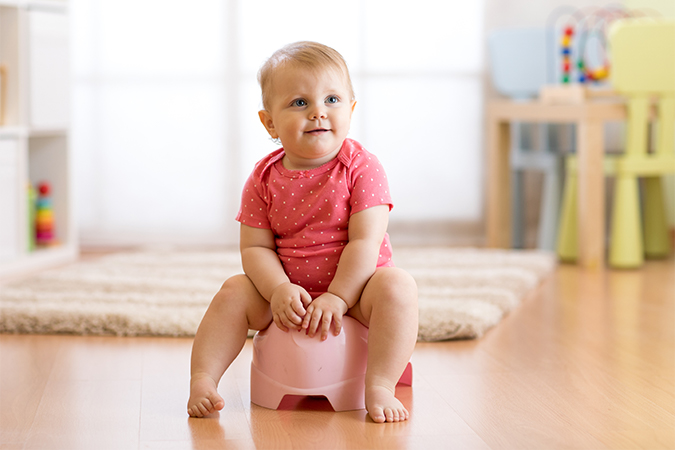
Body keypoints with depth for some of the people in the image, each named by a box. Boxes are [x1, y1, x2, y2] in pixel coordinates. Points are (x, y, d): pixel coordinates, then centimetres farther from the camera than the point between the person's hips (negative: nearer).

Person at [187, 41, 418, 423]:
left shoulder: (361, 168, -12)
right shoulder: (264, 180, -3)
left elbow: (365, 241, -17)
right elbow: (255, 248, -4)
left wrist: (337, 297, -25)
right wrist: (279, 290, -22)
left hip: (353, 284, -3)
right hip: (288, 295, 3)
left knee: (397, 285, -30)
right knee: (234, 293, -15)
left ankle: (380, 387, -31)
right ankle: (202, 380, -13)